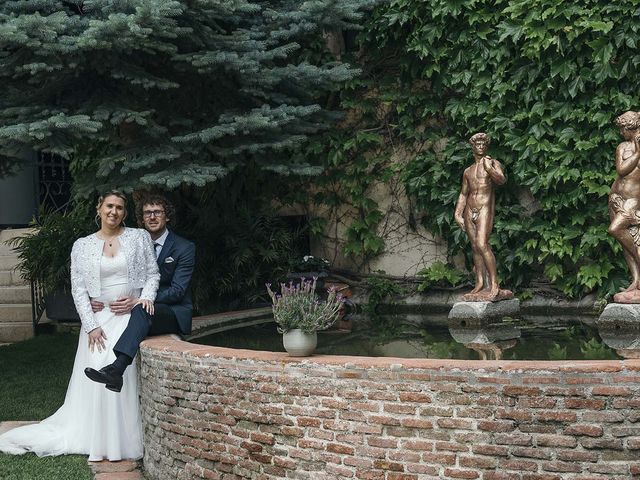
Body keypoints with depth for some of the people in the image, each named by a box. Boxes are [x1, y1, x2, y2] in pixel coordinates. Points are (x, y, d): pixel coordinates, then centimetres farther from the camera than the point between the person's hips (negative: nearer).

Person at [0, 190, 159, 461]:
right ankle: (98, 442, -2)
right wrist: (91, 325, -6)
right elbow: (78, 290, 3)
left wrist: (147, 296, -13)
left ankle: (120, 442, -9)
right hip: (98, 318, 2)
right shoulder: (83, 246, 7)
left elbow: (152, 273, 7)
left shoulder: (139, 237, 6)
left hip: (131, 315, -1)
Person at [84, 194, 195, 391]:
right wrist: (98, 300, -14)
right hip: (143, 315, 6)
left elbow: (177, 290, -13)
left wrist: (138, 301, -27)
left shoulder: (184, 248, -3)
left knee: (143, 309, -37)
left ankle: (116, 368, -55)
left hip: (175, 315, -6)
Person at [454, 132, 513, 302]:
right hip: (469, 210, 6)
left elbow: (501, 180, -14)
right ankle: (480, 284, 5)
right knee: (475, 247, 3)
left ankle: (494, 286, -21)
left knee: (482, 244, -20)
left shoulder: (493, 163, 5)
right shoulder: (468, 171, 19)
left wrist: (489, 169, -28)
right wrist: (457, 213, 13)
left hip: (485, 209, -6)